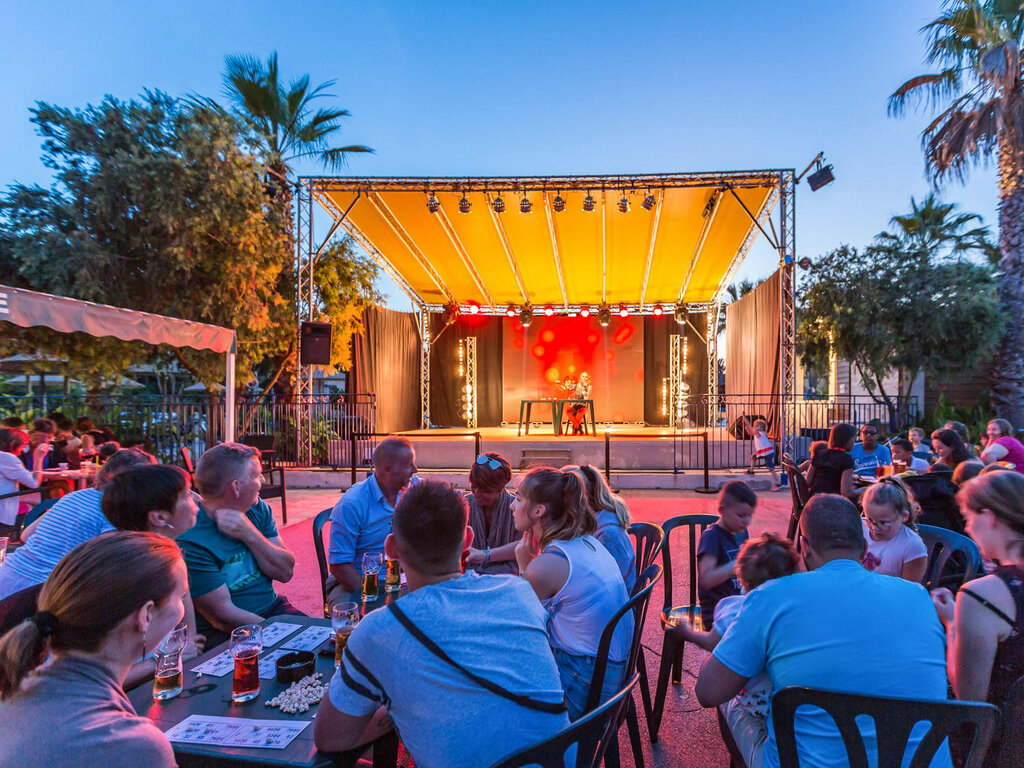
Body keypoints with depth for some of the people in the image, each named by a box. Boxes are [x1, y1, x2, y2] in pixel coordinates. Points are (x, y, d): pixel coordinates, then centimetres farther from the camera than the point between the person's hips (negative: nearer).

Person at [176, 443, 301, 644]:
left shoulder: (258, 509, 4)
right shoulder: (192, 542, -20)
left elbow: (286, 572, -1)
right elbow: (224, 617, -17)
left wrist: (250, 534, -15)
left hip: (273, 608, 6)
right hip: (226, 635, -6)